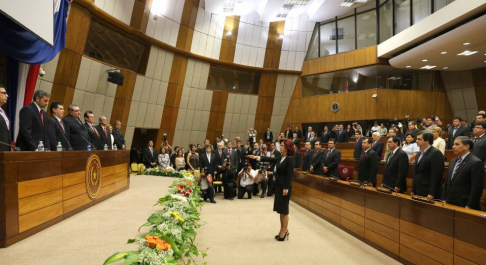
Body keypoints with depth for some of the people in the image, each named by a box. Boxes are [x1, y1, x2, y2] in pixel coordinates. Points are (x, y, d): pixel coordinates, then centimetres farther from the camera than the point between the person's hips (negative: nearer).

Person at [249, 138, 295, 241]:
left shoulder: (290, 159, -16)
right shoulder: (280, 158, 10)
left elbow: (290, 175, -19)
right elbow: (270, 159, 10)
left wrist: (286, 188, -20)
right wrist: (257, 157, 2)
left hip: (285, 187, -9)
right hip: (279, 185, 9)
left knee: (284, 210, 1)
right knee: (280, 210, 13)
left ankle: (284, 232, 13)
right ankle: (282, 230, 24)